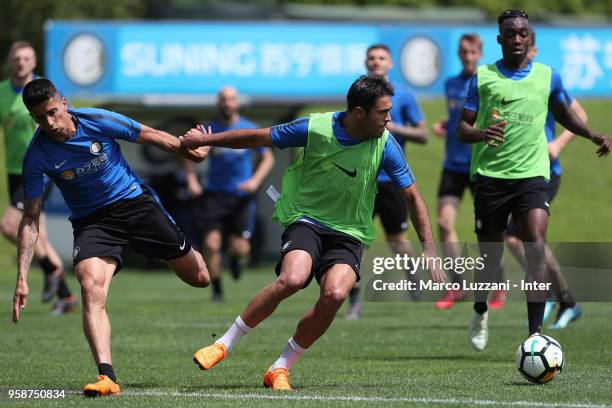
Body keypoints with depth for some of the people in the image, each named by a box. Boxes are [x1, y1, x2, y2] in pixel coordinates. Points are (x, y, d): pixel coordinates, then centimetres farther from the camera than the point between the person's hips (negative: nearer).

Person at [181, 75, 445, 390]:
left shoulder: (386, 145, -8)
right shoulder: (314, 128, -13)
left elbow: (413, 197, 1)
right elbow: (259, 138, 1)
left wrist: (430, 253, -4)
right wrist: (205, 140, 8)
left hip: (348, 233, 2)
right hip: (305, 219, -2)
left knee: (335, 293, -28)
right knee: (292, 279, -33)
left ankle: (281, 369, -9)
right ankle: (225, 344, -13)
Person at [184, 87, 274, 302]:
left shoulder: (250, 130, -1)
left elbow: (268, 157, 8)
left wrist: (255, 180, -7)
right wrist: (191, 179, -4)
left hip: (241, 195, 0)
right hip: (214, 193, 0)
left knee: (240, 248, -4)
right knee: (211, 243, -13)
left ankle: (234, 257, 36)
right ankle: (216, 290, 5)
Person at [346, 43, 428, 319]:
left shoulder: (402, 95, 0)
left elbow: (422, 135, -2)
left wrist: (393, 127, -14)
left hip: (393, 178, -2)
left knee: (397, 239, 5)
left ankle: (414, 281, 34)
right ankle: (354, 301, -4)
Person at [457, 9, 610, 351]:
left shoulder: (548, 76, 9)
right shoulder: (483, 77, 5)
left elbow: (564, 114, 27)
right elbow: (462, 128, 4)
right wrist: (480, 134, -19)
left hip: (532, 173, 0)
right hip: (490, 173, 0)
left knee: (537, 249, -18)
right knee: (491, 255, 8)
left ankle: (536, 333, -19)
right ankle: (480, 312, 39)